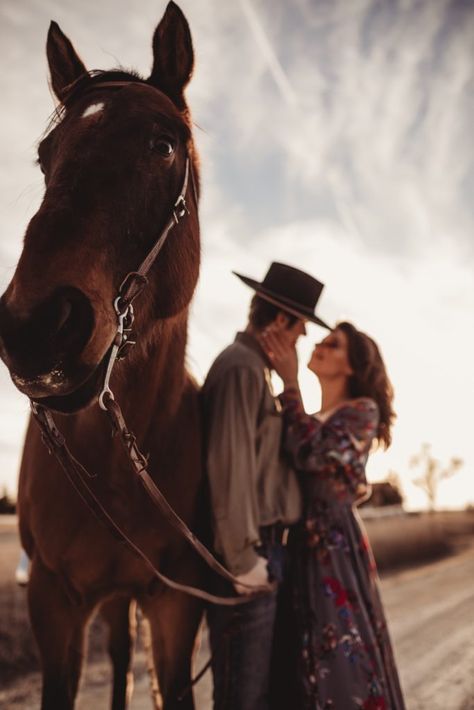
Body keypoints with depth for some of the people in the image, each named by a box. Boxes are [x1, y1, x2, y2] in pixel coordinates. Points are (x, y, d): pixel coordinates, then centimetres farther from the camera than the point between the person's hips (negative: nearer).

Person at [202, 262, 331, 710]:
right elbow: (230, 468, -21)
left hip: (263, 545, 10)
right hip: (251, 548, -10)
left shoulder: (254, 368, 17)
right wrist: (244, 558, -21)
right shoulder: (242, 369, -14)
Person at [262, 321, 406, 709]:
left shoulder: (362, 411, -3)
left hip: (335, 544, -7)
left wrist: (290, 383, -13)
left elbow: (312, 456, -19)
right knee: (307, 665, 10)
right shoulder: (309, 419, 17)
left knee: (343, 664, -3)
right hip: (302, 545, 7)